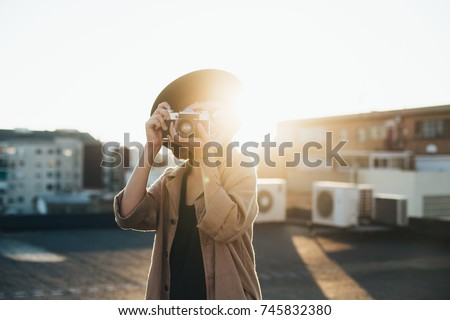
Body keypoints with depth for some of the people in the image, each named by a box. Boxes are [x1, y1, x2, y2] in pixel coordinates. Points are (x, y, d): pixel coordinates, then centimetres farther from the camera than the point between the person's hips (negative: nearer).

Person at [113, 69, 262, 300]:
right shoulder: (171, 180, 4)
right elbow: (128, 216, -12)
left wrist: (207, 156, -21)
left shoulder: (240, 171, -6)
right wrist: (151, 149, -15)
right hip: (172, 297, 4)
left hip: (225, 297, -3)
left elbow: (225, 227, -24)